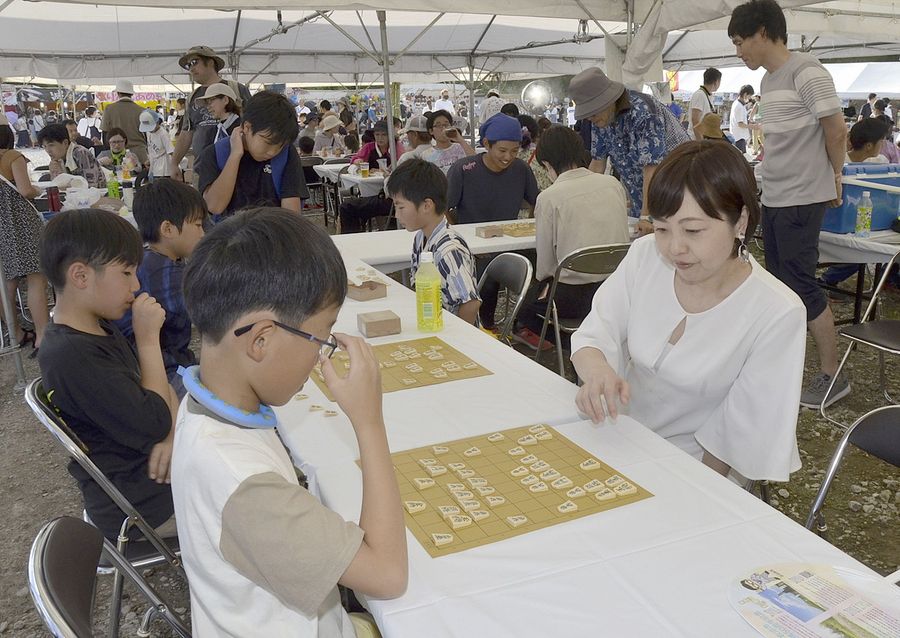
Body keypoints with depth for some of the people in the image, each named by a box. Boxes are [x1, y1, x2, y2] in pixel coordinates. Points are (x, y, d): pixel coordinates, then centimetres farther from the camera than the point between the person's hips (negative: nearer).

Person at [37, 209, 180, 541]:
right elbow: (153, 424, -27)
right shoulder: (70, 356, -28)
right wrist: (149, 339, -21)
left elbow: (157, 385, 7)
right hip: (142, 505, -9)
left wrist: (173, 433, -13)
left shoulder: (100, 328, 3)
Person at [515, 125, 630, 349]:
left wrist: (543, 279, 17)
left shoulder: (548, 197, -11)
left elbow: (544, 263, -5)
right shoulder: (614, 184, 2)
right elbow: (621, 238, 11)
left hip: (575, 296, -5)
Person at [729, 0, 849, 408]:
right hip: (773, 198, 8)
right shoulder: (769, 79, 13)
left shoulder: (806, 73, -13)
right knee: (780, 283, 14)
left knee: (801, 285, -4)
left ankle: (832, 376, 8)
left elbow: (836, 131, -10)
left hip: (801, 200, -8)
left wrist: (833, 179, 2)